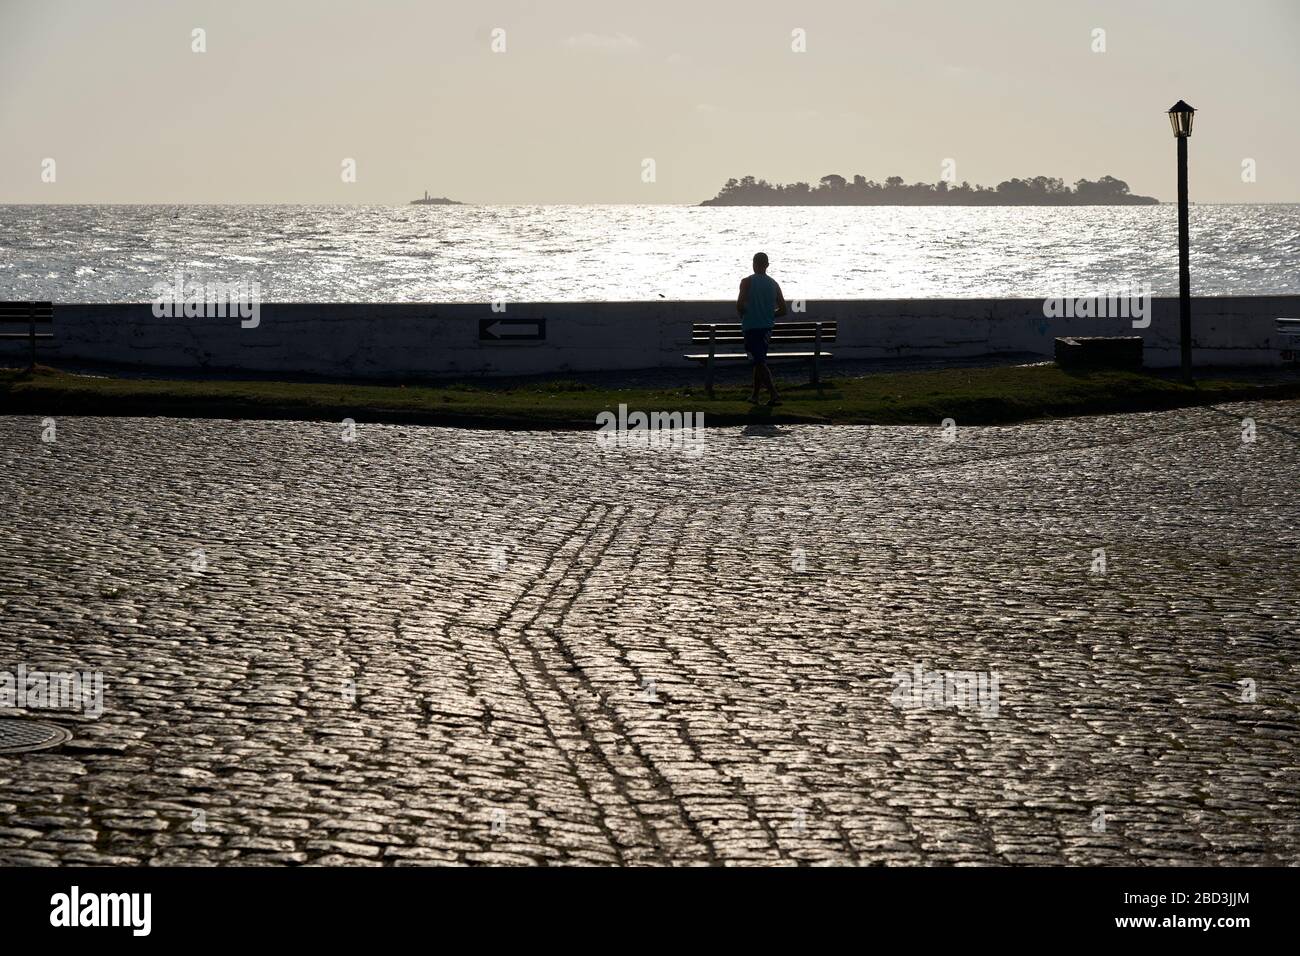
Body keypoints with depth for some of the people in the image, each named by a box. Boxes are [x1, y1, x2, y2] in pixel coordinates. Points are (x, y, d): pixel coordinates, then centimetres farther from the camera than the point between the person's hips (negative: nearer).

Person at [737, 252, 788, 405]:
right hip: (767, 328, 5)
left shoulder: (747, 282, -9)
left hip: (751, 327, -5)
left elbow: (740, 305, -18)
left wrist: (743, 315, 3)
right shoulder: (773, 284, 6)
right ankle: (755, 395, 24)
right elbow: (783, 310, 6)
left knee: (760, 363, -7)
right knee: (759, 361, 17)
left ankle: (774, 394, -18)